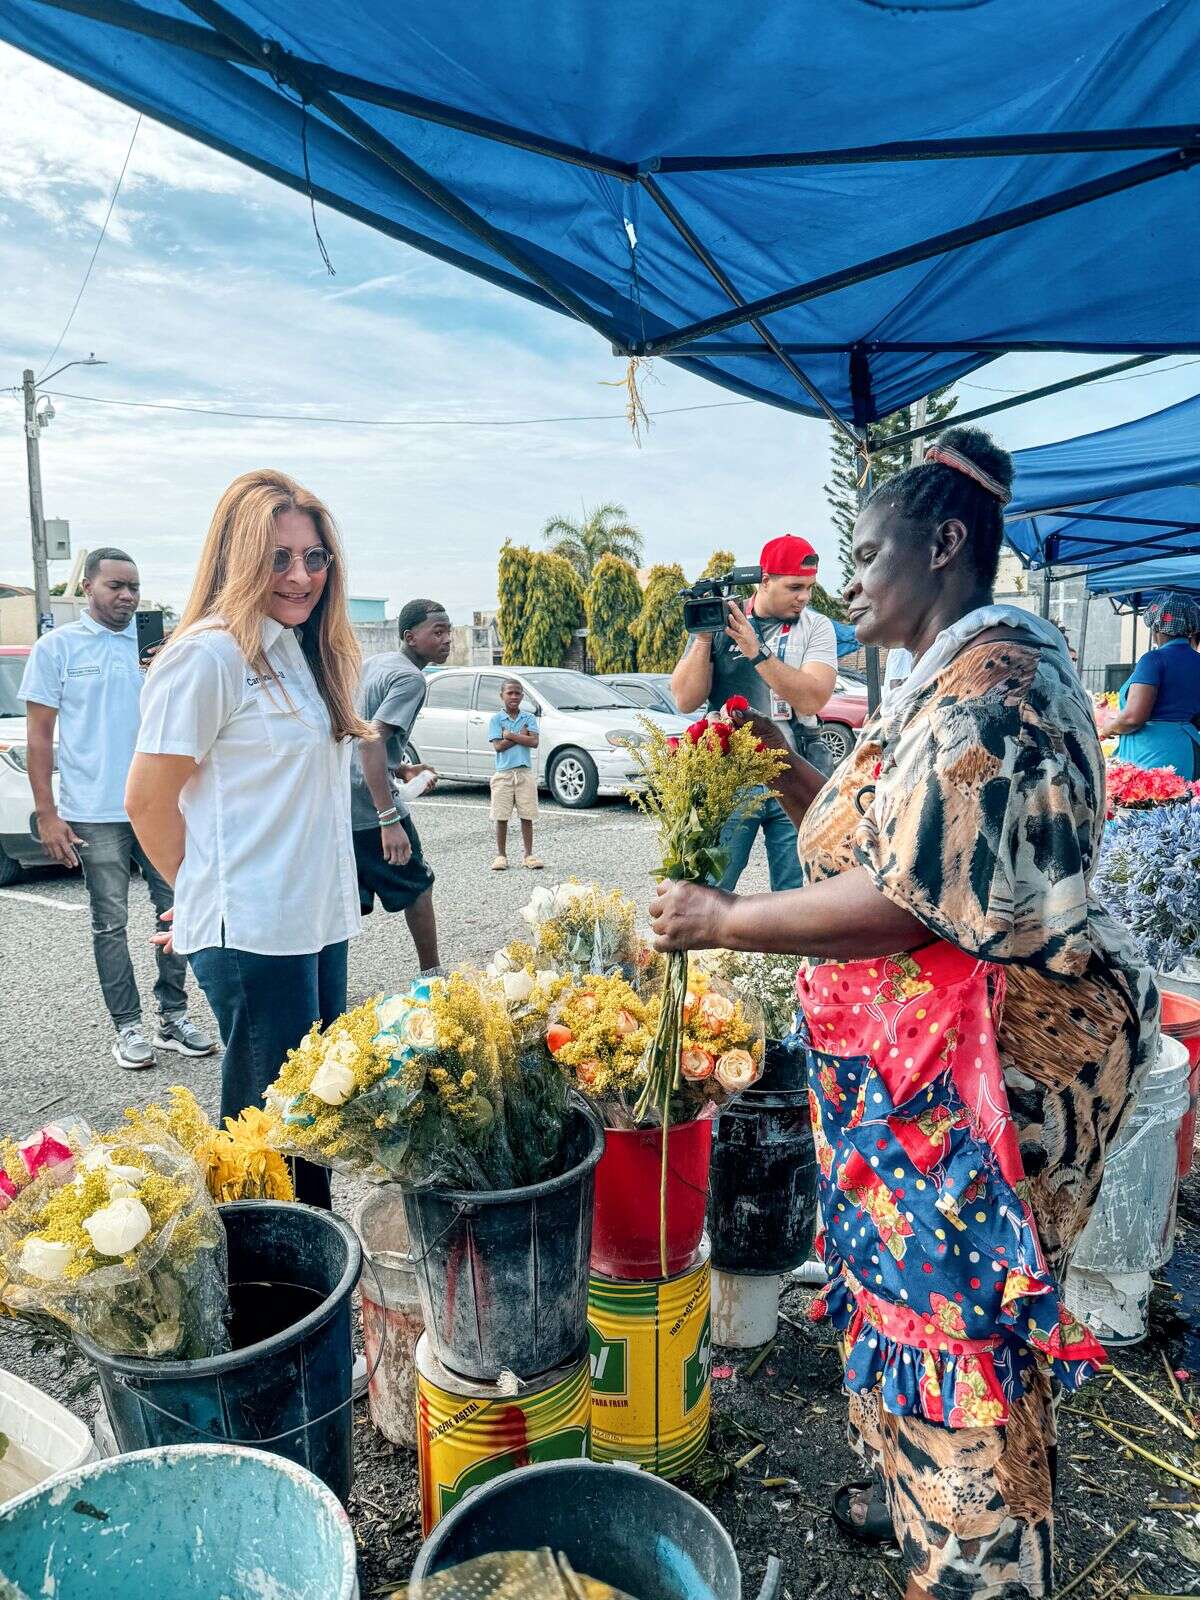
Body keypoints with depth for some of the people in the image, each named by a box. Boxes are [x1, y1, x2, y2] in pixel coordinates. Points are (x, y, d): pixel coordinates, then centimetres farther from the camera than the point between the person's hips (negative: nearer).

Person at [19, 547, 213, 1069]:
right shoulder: (57, 646, 0)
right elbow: (39, 735, -1)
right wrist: (46, 813, -7)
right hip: (95, 813, -3)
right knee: (111, 923, 6)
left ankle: (173, 1016, 19)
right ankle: (128, 1027, 16)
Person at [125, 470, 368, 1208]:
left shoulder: (307, 652, 12)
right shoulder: (211, 655, -15)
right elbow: (148, 800, -13)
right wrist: (206, 893, 0)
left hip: (320, 922, 8)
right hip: (252, 932, -8)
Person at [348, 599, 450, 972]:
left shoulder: (371, 663, 16)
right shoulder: (411, 678, -13)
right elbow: (370, 740, -26)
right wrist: (389, 820, -29)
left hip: (335, 802, 8)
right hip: (369, 806, -8)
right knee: (418, 885, 11)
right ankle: (431, 977, 22)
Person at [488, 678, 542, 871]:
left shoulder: (529, 718, 6)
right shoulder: (496, 719, 2)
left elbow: (534, 742, -9)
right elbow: (498, 746, -9)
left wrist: (510, 735, -11)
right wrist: (521, 735, -9)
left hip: (525, 772, 1)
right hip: (503, 773, -1)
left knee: (527, 816, 4)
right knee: (501, 817, 3)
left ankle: (529, 855, 13)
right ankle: (501, 855, 13)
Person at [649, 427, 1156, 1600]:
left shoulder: (988, 682, -20)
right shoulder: (946, 679, 13)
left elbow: (905, 902, -27)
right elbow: (877, 847, 16)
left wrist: (721, 920, -21)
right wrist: (786, 775, 7)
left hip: (988, 1060, -10)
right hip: (918, 1056, 10)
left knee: (957, 1313, 6)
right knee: (910, 1283, 23)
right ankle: (921, 1492, 45)